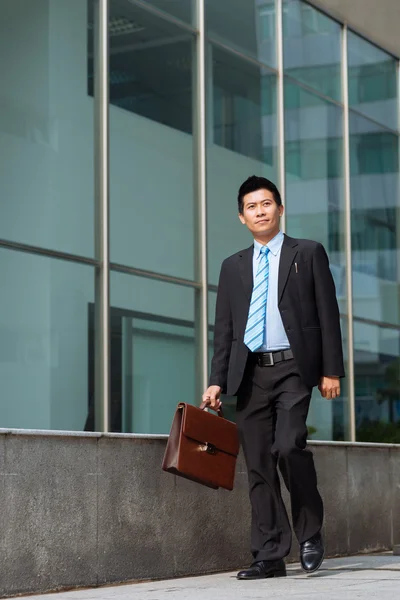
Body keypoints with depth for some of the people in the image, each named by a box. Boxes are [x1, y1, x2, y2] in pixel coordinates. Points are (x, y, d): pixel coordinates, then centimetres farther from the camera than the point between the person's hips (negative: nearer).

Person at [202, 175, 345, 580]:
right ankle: (269, 556, 5)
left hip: (293, 367, -4)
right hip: (250, 374, 4)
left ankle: (310, 532, 0)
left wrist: (332, 370, -4)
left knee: (289, 446, -21)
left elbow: (328, 314, 4)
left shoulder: (308, 253, 8)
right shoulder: (233, 267, 18)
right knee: (258, 465, 1)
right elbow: (223, 329, 16)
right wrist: (217, 380, 6)